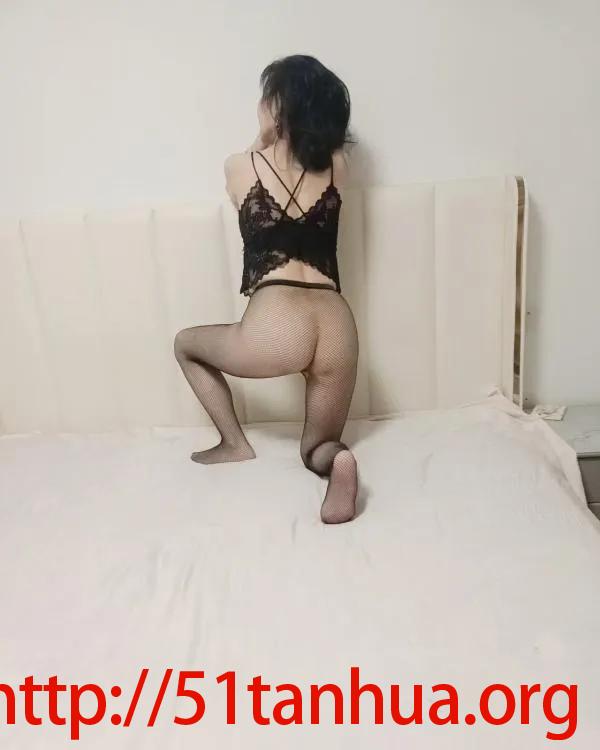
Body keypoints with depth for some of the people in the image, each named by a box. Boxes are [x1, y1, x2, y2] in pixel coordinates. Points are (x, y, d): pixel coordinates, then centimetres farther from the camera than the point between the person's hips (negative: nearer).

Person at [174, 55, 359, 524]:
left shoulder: (239, 167, 6)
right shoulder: (338, 166, 13)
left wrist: (264, 140, 34)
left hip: (275, 330, -3)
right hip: (338, 330, 4)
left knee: (186, 344, 30)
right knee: (317, 448, 27)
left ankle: (235, 444, 26)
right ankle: (335, 458, -9)